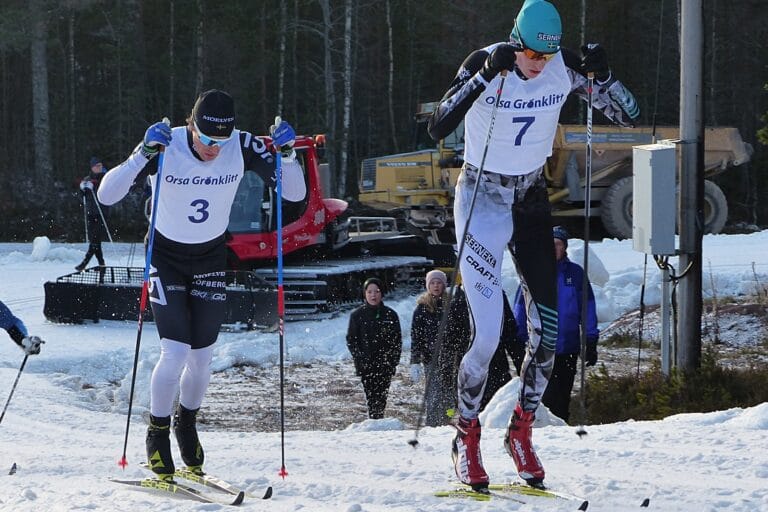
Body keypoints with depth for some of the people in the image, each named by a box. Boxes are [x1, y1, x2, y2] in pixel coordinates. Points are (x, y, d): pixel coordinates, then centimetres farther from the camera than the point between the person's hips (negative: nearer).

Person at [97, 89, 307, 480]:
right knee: (175, 352, -15)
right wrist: (144, 154, -43)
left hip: (211, 259, 3)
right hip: (166, 256, -3)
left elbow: (296, 193, -13)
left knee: (201, 357, 5)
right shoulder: (165, 147, -26)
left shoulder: (242, 147, -18)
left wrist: (286, 154, -31)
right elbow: (106, 195, -30)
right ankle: (157, 434, 8)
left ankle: (186, 423, 34)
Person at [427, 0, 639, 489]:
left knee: (548, 331, -2)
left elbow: (629, 115, -7)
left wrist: (602, 73, -26)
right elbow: (438, 127, -32)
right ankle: (467, 435, 9)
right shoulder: (484, 63, -21)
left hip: (532, 199, 4)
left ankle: (522, 429, 20)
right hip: (482, 202, -4)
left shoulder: (565, 67, -11)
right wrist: (484, 76, -42)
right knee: (488, 336, -12)